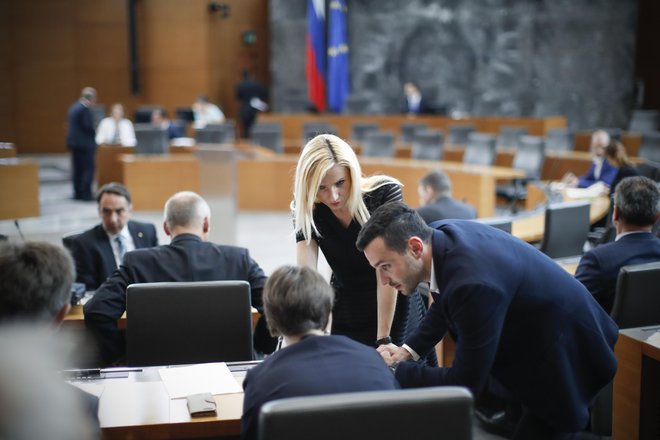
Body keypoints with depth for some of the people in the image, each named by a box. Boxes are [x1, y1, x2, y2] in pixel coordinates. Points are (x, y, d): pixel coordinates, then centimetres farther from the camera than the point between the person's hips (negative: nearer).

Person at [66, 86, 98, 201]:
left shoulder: (73, 107, 11)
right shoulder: (84, 109, -18)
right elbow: (88, 127, -22)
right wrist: (94, 132, -1)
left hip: (74, 142, 9)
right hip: (85, 143, -9)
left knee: (77, 169, 13)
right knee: (88, 168, -4)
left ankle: (78, 193, 17)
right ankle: (86, 194, -5)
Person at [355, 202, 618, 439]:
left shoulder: (473, 282, -39)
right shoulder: (441, 235, -12)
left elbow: (465, 382, -29)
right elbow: (444, 303, 9)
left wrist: (394, 370, -19)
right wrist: (408, 350, -4)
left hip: (565, 354, -9)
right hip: (538, 336, 9)